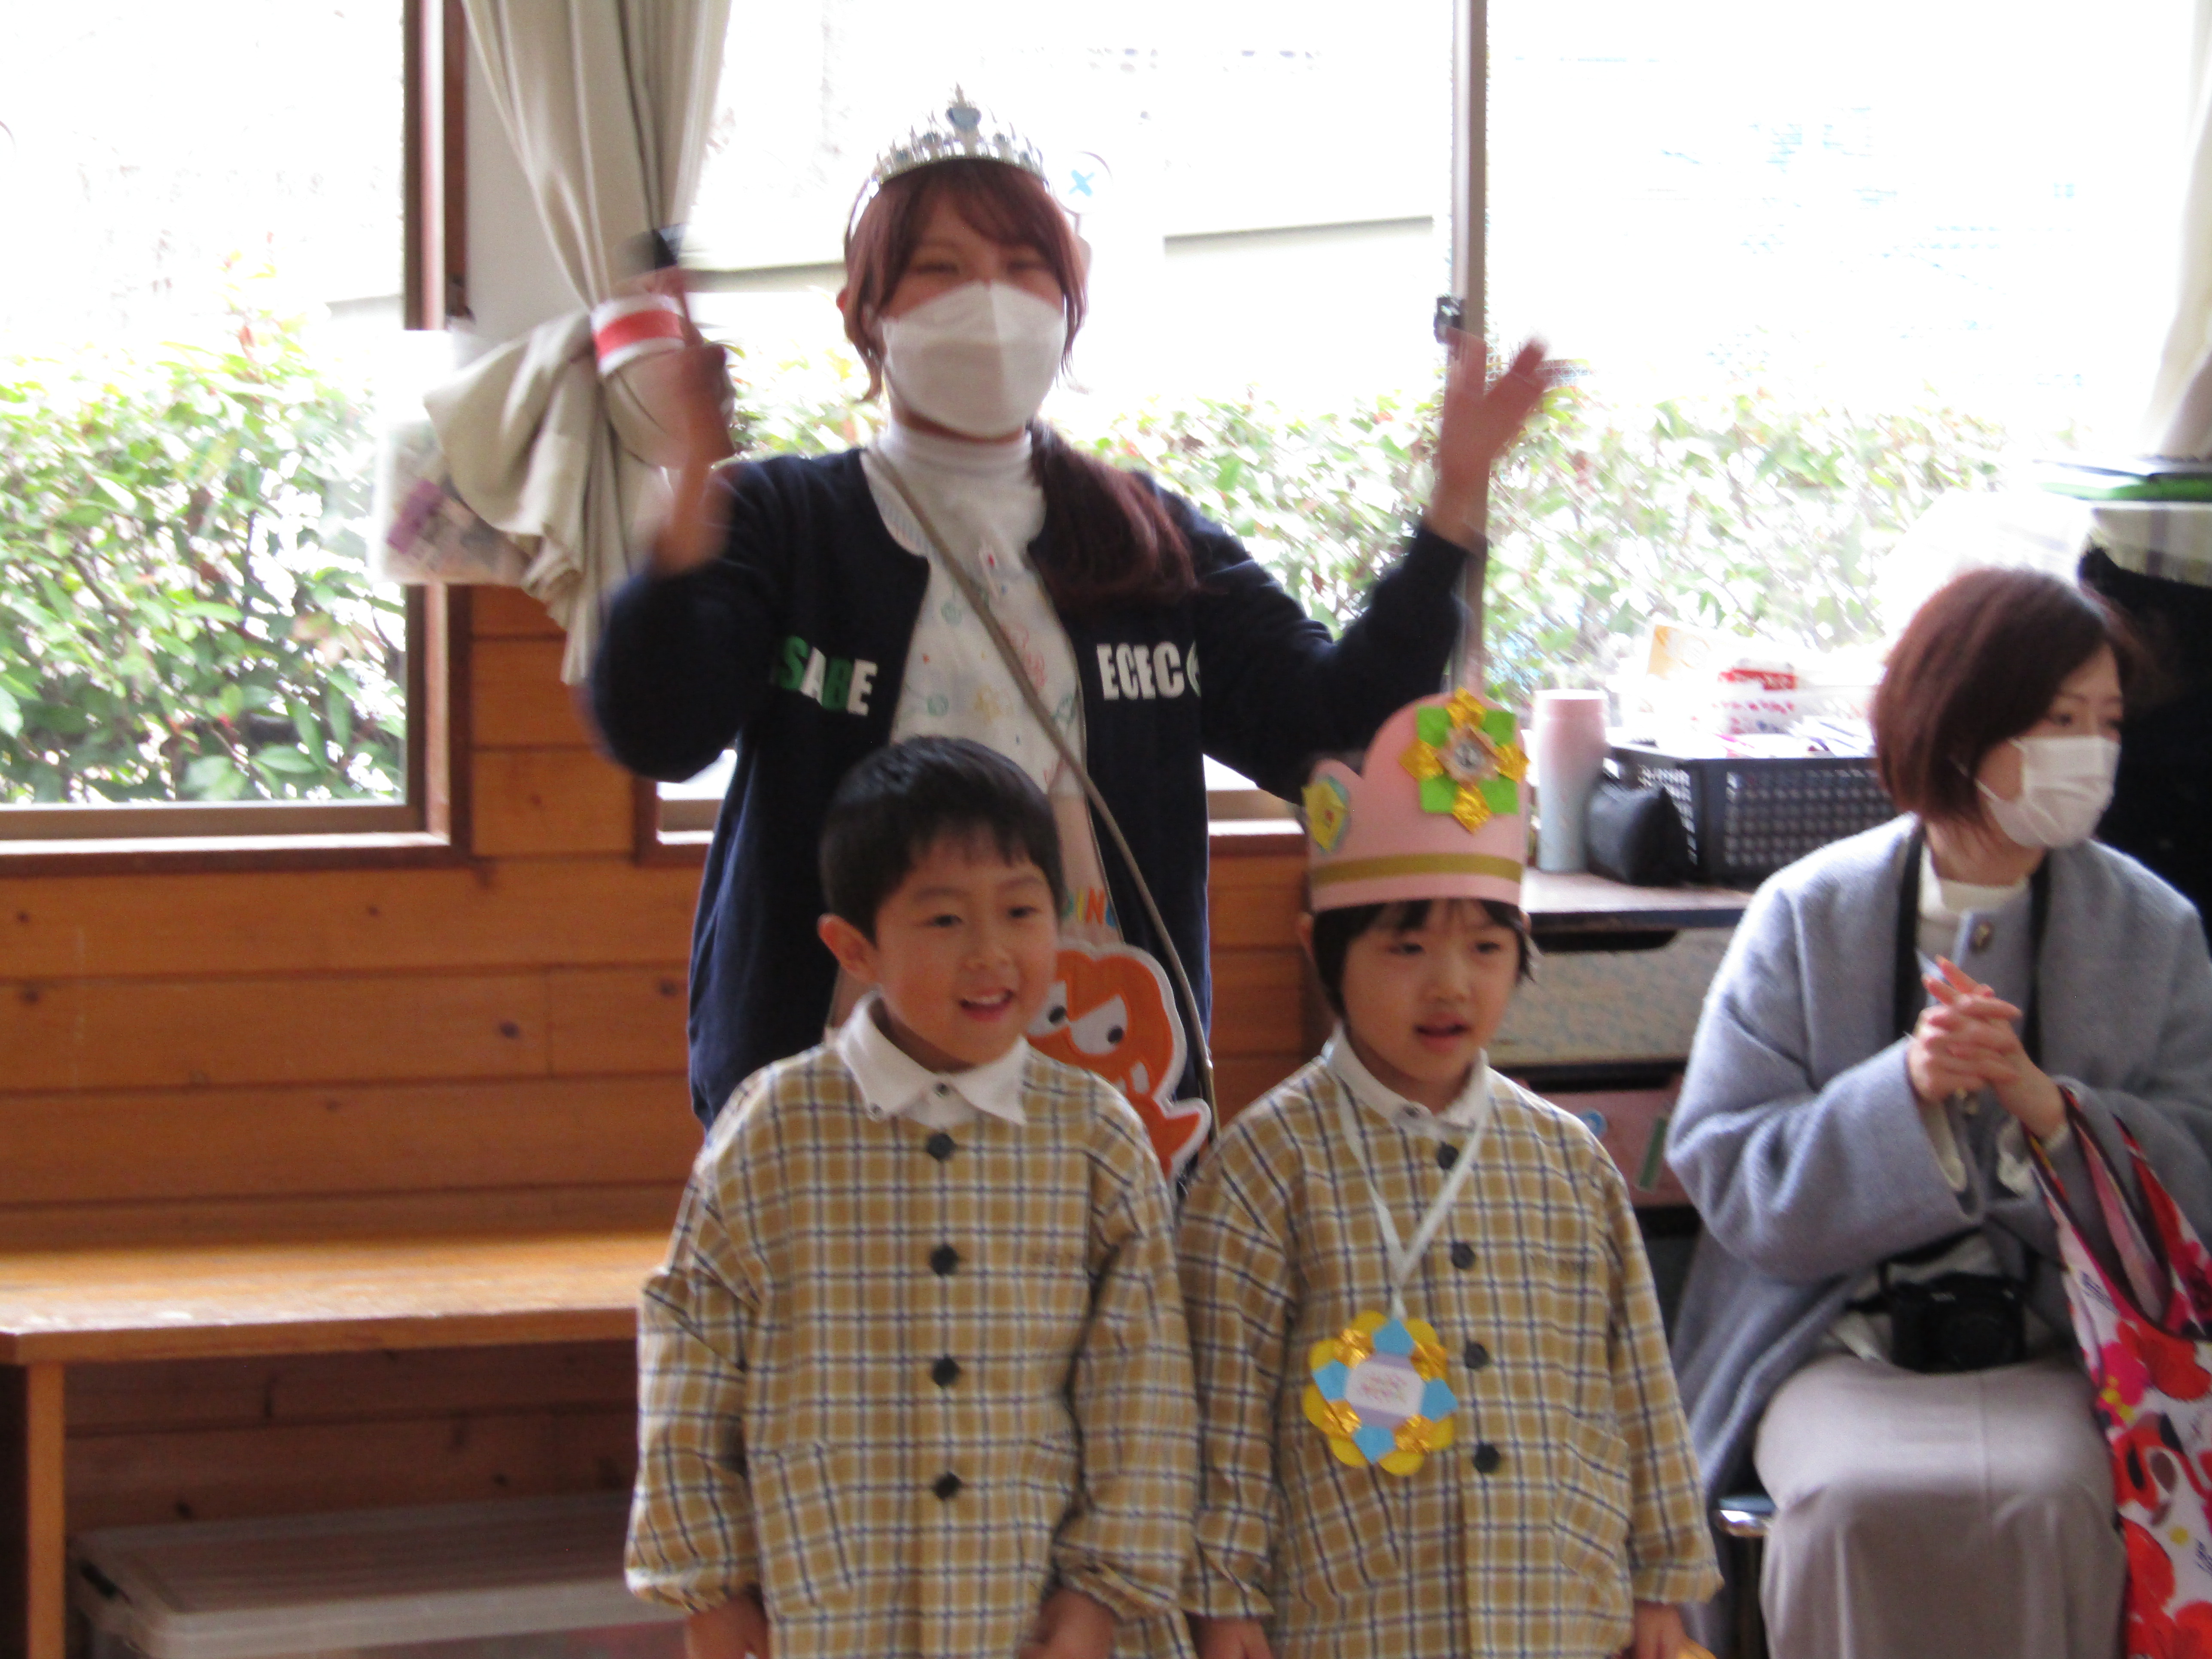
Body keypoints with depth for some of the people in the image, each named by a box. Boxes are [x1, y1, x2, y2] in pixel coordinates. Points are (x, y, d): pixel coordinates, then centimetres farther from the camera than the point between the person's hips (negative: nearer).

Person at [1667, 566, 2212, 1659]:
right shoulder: (1808, 915, 4)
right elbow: (1730, 1178, -2)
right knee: (1855, 1500, -33)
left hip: (2055, 1354, 1)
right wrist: (1906, 1091, -18)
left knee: (2051, 1500, -32)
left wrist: (2045, 1105, -15)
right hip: (1839, 1349, -1)